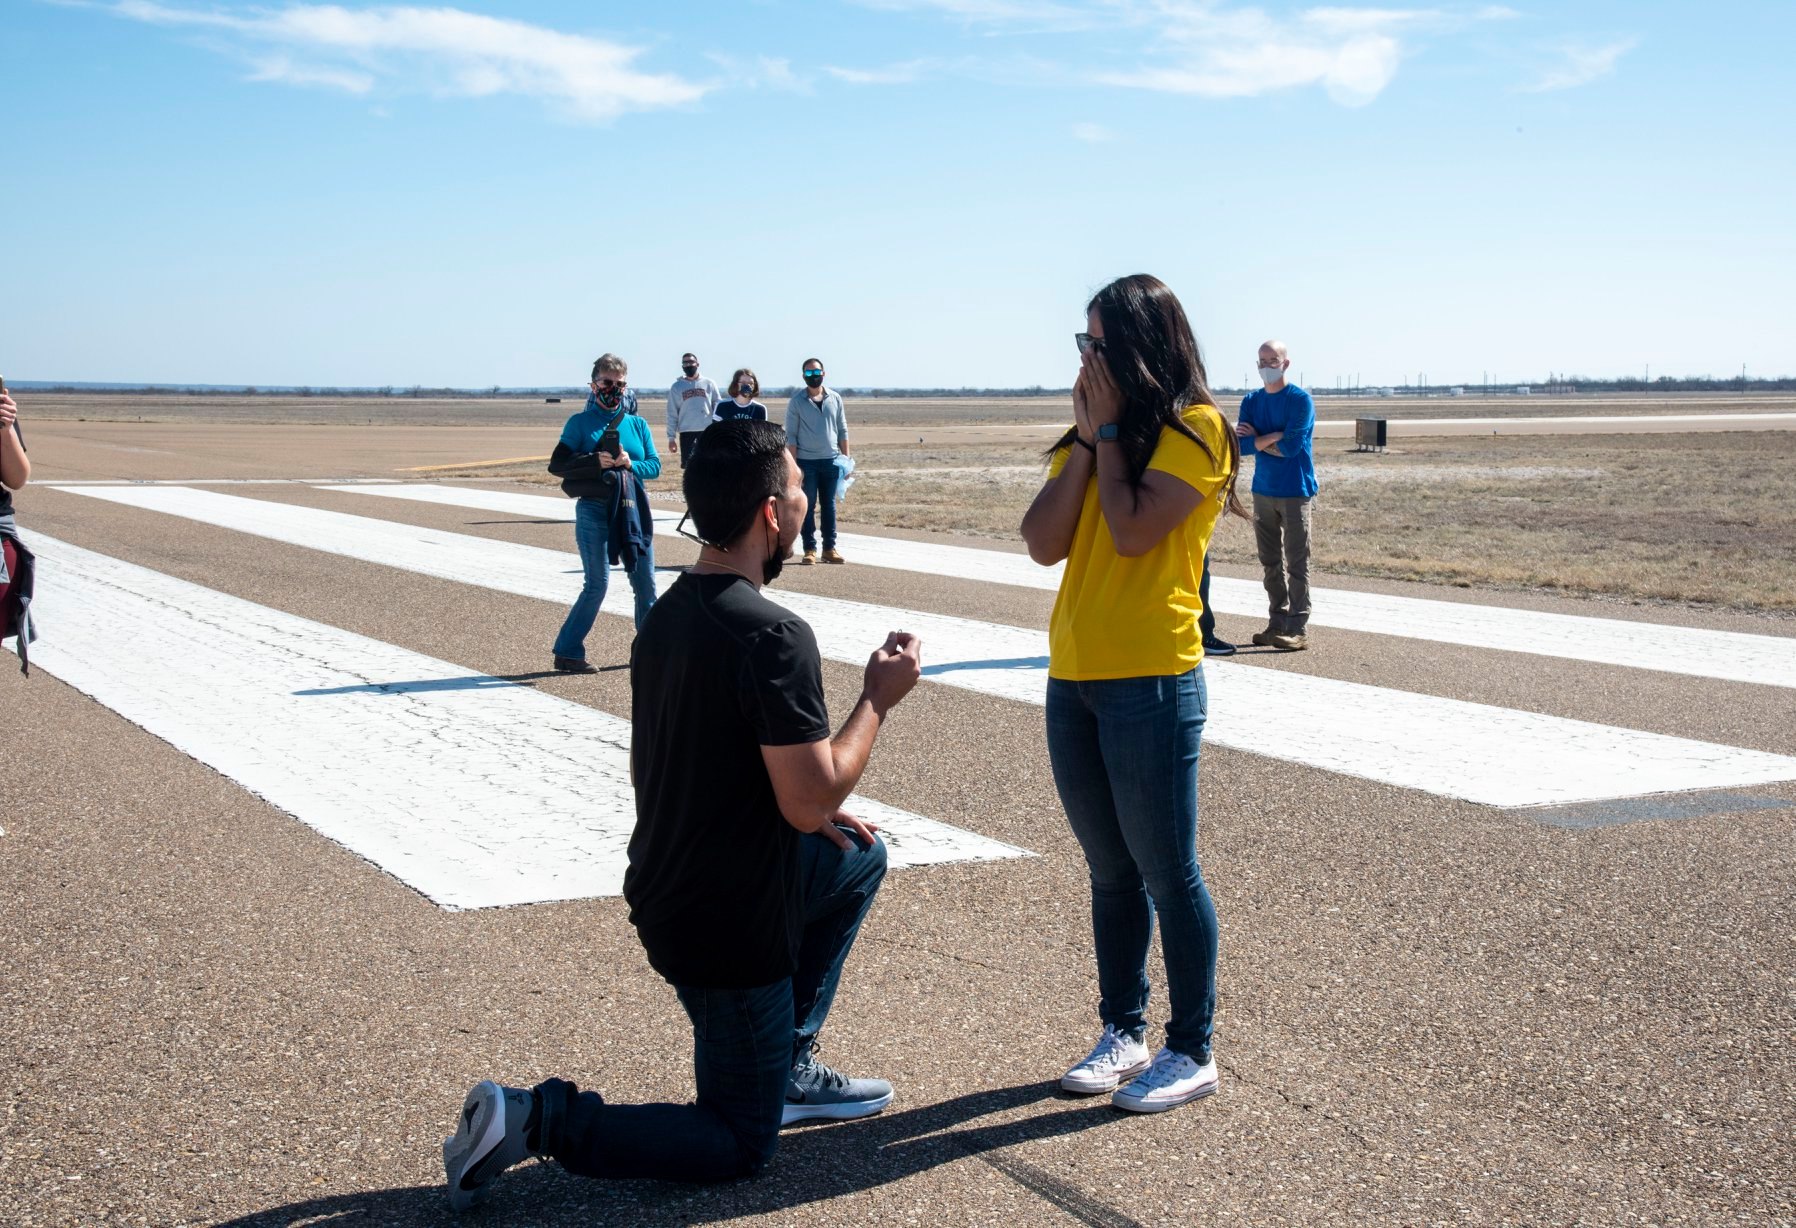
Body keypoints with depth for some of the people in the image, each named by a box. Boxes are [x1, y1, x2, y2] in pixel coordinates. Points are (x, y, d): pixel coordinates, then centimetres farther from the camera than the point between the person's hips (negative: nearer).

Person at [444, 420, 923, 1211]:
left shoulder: (666, 617, 3)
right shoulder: (774, 637, -25)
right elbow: (811, 801, -26)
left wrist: (817, 815, 13)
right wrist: (878, 700, -11)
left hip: (668, 892, 8)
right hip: (730, 928, -8)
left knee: (859, 856, 26)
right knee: (740, 1147, 9)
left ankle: (787, 1067, 27)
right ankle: (539, 1122, -5)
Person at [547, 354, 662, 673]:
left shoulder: (637, 425, 11)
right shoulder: (580, 422, 1)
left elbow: (655, 466, 6)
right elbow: (557, 464, -6)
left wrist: (631, 464, -13)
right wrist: (595, 461, -18)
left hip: (632, 510, 4)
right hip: (594, 511, -4)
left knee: (645, 583, 7)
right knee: (597, 583, -6)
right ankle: (567, 652, 3)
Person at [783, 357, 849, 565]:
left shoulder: (835, 399, 7)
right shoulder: (797, 401, -2)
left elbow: (842, 430, 11)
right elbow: (790, 435, -2)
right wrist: (793, 464, -8)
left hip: (831, 461, 3)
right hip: (806, 461, -3)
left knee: (829, 505, 7)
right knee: (808, 506, 0)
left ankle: (830, 548, 11)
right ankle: (809, 550, 3)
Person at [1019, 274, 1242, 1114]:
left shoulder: (1194, 429, -7)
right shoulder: (1093, 432, 14)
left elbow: (1132, 530, -20)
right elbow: (1043, 543, 3)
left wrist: (1113, 430, -8)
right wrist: (1087, 439, -3)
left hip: (1151, 683, -7)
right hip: (1072, 680, 7)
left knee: (1166, 871, 0)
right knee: (1111, 871, 15)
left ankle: (1193, 1051, 11)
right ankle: (1122, 1034, 26)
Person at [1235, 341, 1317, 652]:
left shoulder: (1300, 400, -7)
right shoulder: (1251, 401, 9)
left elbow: (1292, 445, -16)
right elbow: (1242, 443, -2)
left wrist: (1258, 440, -5)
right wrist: (1276, 437, -12)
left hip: (1294, 491, -6)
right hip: (1263, 489, 6)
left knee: (1296, 562, -4)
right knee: (1270, 562, 9)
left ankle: (1297, 629, -4)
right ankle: (1277, 623, 16)